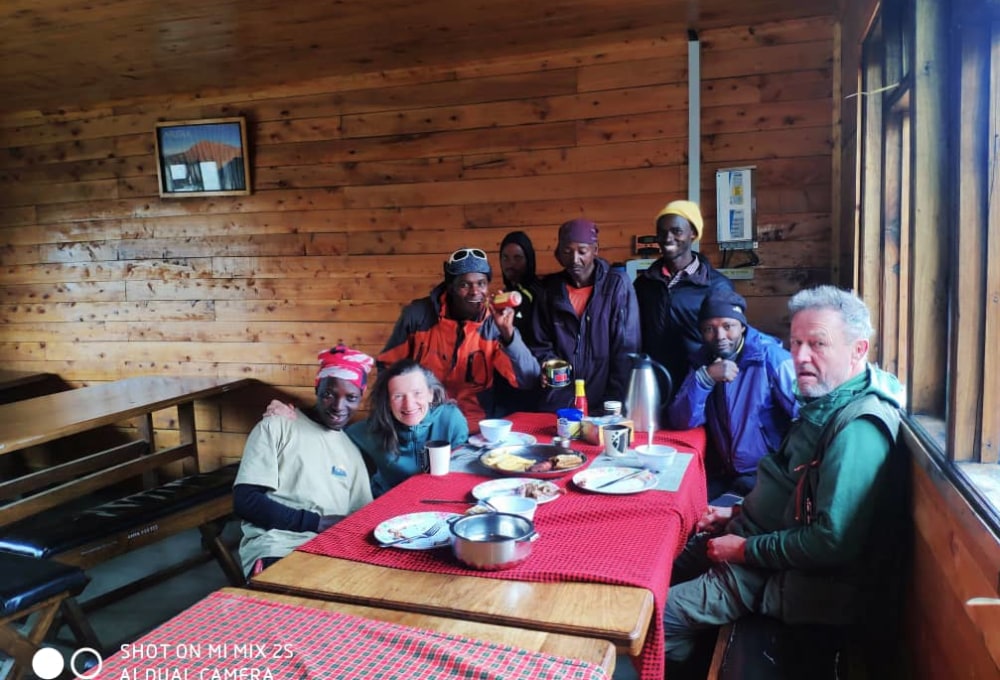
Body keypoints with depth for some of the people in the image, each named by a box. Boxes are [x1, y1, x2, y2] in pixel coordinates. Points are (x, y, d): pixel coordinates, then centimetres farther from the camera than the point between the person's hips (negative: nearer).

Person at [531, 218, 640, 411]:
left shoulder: (617, 284, -5)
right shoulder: (550, 287, 5)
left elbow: (627, 349, -8)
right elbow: (541, 343, 11)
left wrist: (615, 401, -13)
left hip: (603, 402, -2)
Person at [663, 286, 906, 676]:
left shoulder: (858, 431, -27)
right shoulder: (825, 403, 5)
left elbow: (833, 541, -29)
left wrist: (746, 548, -19)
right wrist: (739, 512, 8)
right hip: (758, 536, 10)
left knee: (656, 619, -14)